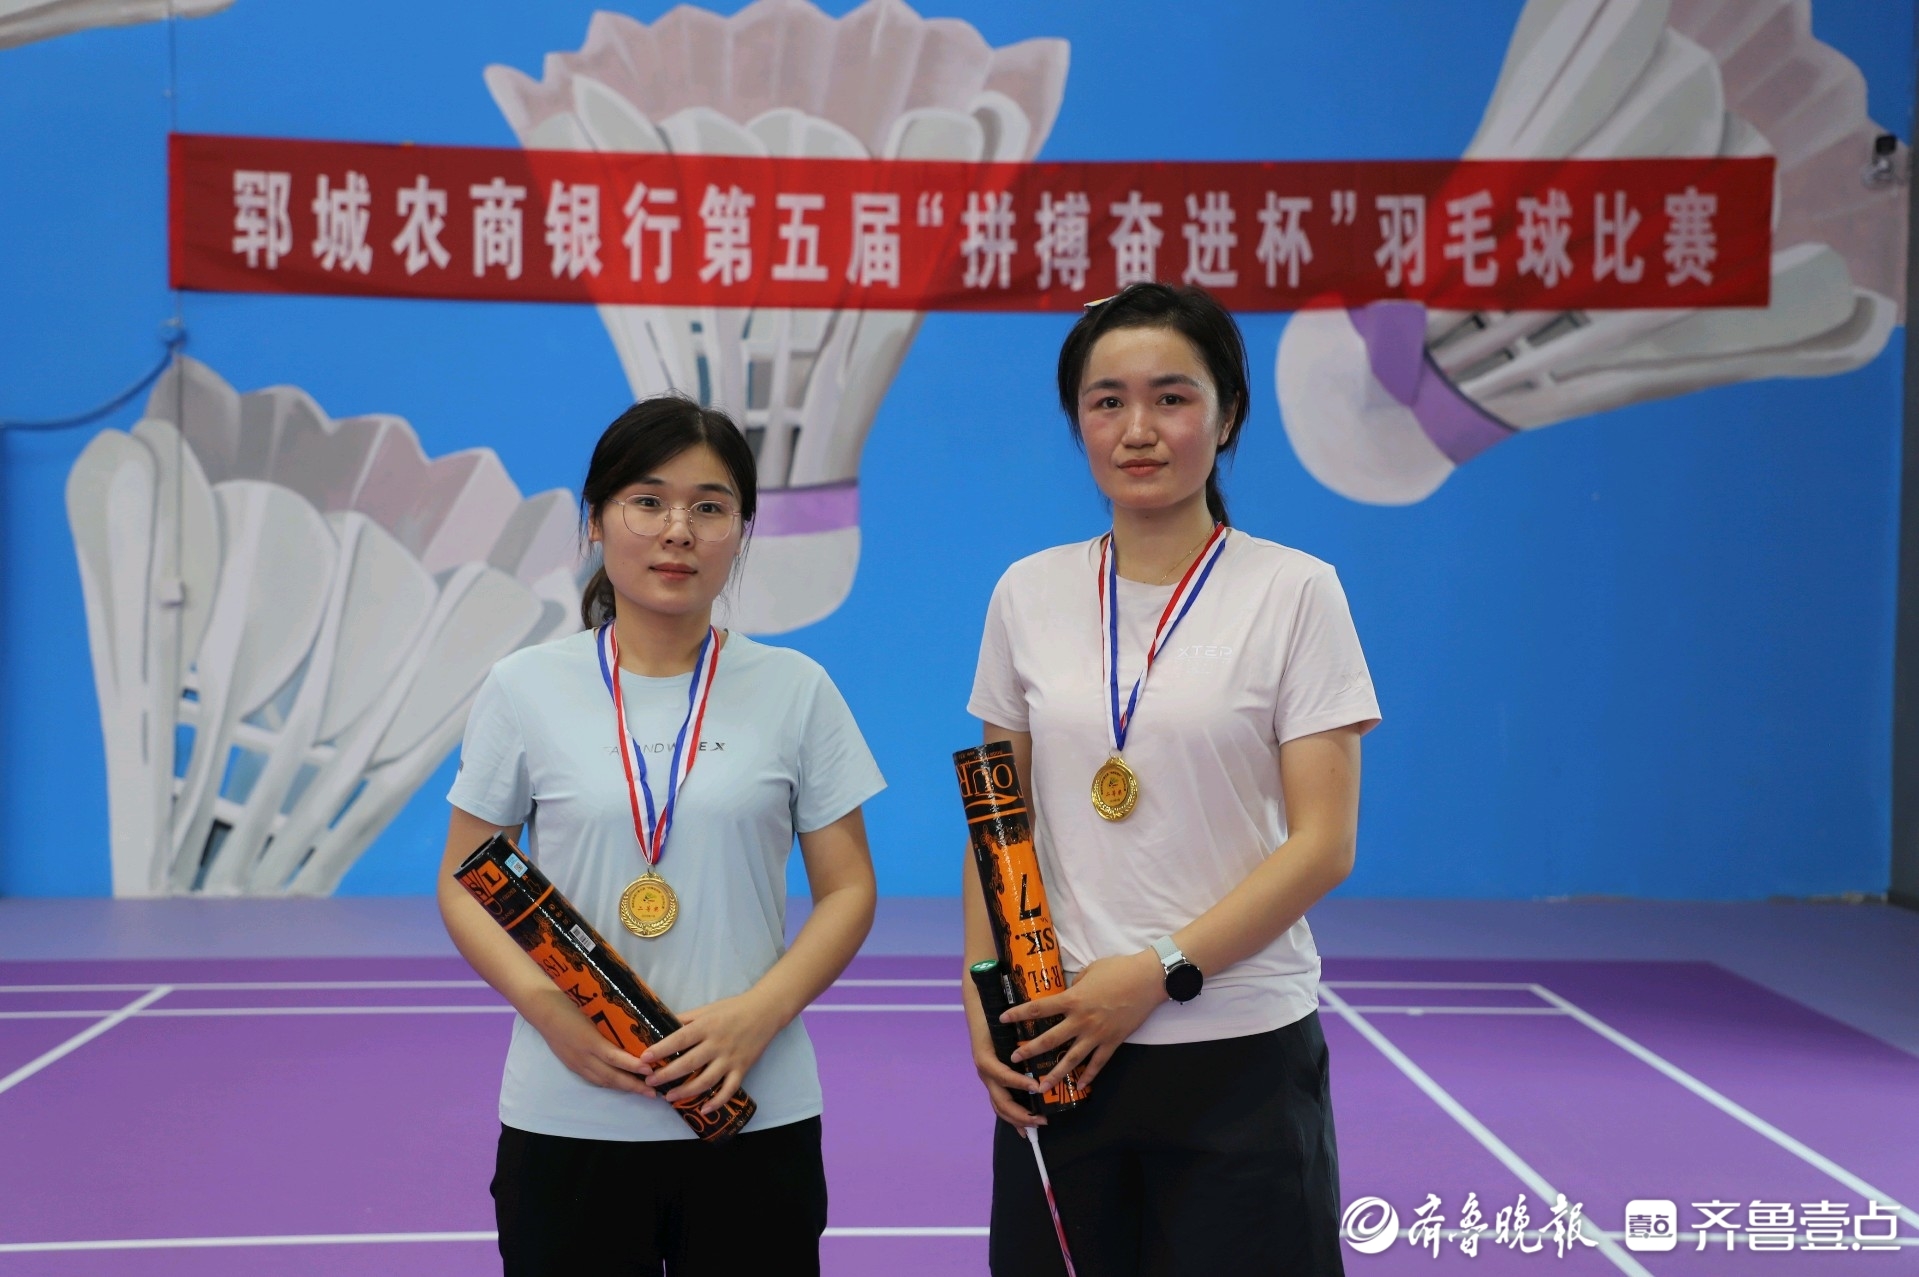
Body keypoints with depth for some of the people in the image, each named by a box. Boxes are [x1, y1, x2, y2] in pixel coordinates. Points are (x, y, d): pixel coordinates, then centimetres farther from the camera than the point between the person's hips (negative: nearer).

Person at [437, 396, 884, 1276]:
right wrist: (544, 1004, -14)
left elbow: (847, 890, 3)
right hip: (564, 1119, 0)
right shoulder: (524, 690, 1)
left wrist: (757, 1014, -13)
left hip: (755, 1112, 0)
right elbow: (463, 883, 4)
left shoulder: (795, 690, 1)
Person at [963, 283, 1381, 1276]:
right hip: (1057, 1048, 3)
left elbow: (1322, 846, -9)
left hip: (1241, 1053, -3)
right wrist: (982, 1005, -1)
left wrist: (1158, 972, -16)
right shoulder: (1028, 595, 5)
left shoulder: (1295, 591, -5)